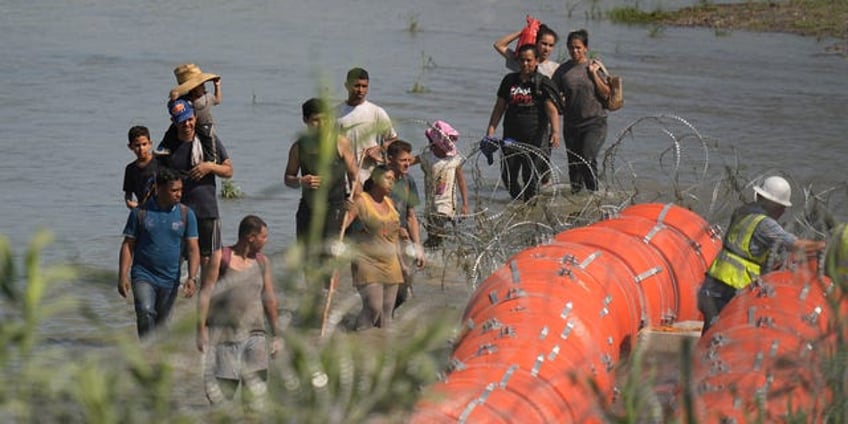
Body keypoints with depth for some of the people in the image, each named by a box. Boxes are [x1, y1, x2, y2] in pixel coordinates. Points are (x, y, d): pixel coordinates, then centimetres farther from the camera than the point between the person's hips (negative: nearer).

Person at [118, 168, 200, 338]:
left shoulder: (186, 215, 2)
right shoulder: (141, 212, -2)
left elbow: (193, 250, 0)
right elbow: (128, 245, 1)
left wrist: (192, 278, -14)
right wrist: (123, 276, -7)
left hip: (169, 280, 2)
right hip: (143, 275, -2)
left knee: (161, 323, 9)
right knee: (145, 312, -25)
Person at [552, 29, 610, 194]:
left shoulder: (595, 66, 3)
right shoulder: (563, 70, 5)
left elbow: (605, 93, -1)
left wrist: (593, 74, -8)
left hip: (594, 122, -3)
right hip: (571, 123, 3)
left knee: (587, 160, -18)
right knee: (574, 164, 7)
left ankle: (594, 193, -10)